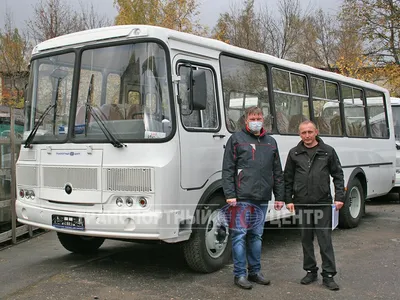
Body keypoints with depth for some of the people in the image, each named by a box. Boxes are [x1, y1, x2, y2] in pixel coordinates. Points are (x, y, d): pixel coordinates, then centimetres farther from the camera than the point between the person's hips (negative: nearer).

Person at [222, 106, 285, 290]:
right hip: (242, 198, -5)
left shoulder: (271, 142, 16)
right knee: (240, 235, -2)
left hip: (262, 199, 5)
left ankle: (255, 272, 23)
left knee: (256, 236, 12)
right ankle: (240, 274, 6)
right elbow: (227, 169, -4)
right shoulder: (236, 139, 1)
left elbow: (277, 172, 18)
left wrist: (279, 196, 13)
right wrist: (230, 194, -12)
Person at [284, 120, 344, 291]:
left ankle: (328, 275, 6)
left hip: (323, 203, -2)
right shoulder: (294, 153, 7)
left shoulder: (328, 151, 4)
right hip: (302, 204, 2)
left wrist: (339, 197, -3)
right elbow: (288, 178, 9)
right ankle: (311, 271, 22)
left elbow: (338, 175, 5)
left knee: (325, 239, -1)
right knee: (306, 239, 10)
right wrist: (288, 200, 3)